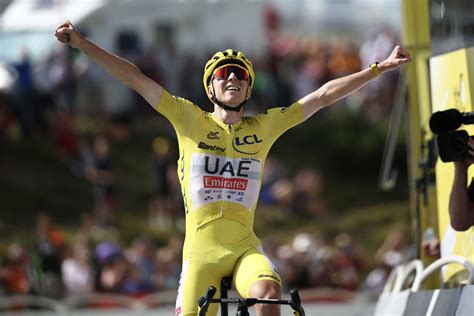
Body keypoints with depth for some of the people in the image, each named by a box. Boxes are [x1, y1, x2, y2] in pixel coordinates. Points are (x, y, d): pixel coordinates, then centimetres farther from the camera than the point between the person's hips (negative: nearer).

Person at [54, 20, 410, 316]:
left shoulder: (264, 127, 10)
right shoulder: (190, 120, 6)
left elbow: (323, 96, 10)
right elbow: (135, 78, 1)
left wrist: (379, 68, 10)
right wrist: (81, 42, -3)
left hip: (245, 247, 1)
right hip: (201, 249, -1)